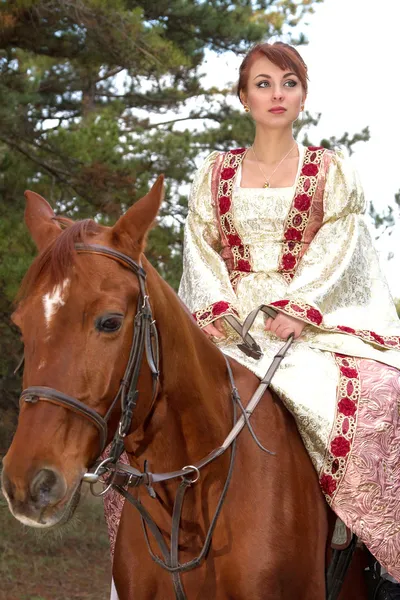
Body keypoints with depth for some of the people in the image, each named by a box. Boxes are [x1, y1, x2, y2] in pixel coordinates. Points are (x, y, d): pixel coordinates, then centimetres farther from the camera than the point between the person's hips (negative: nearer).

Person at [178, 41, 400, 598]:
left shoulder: (333, 171, 10)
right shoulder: (215, 173, 16)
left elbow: (338, 249, -1)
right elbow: (201, 247, 8)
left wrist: (298, 309, -17)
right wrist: (217, 306, -11)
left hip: (316, 319, -2)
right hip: (227, 322, 3)